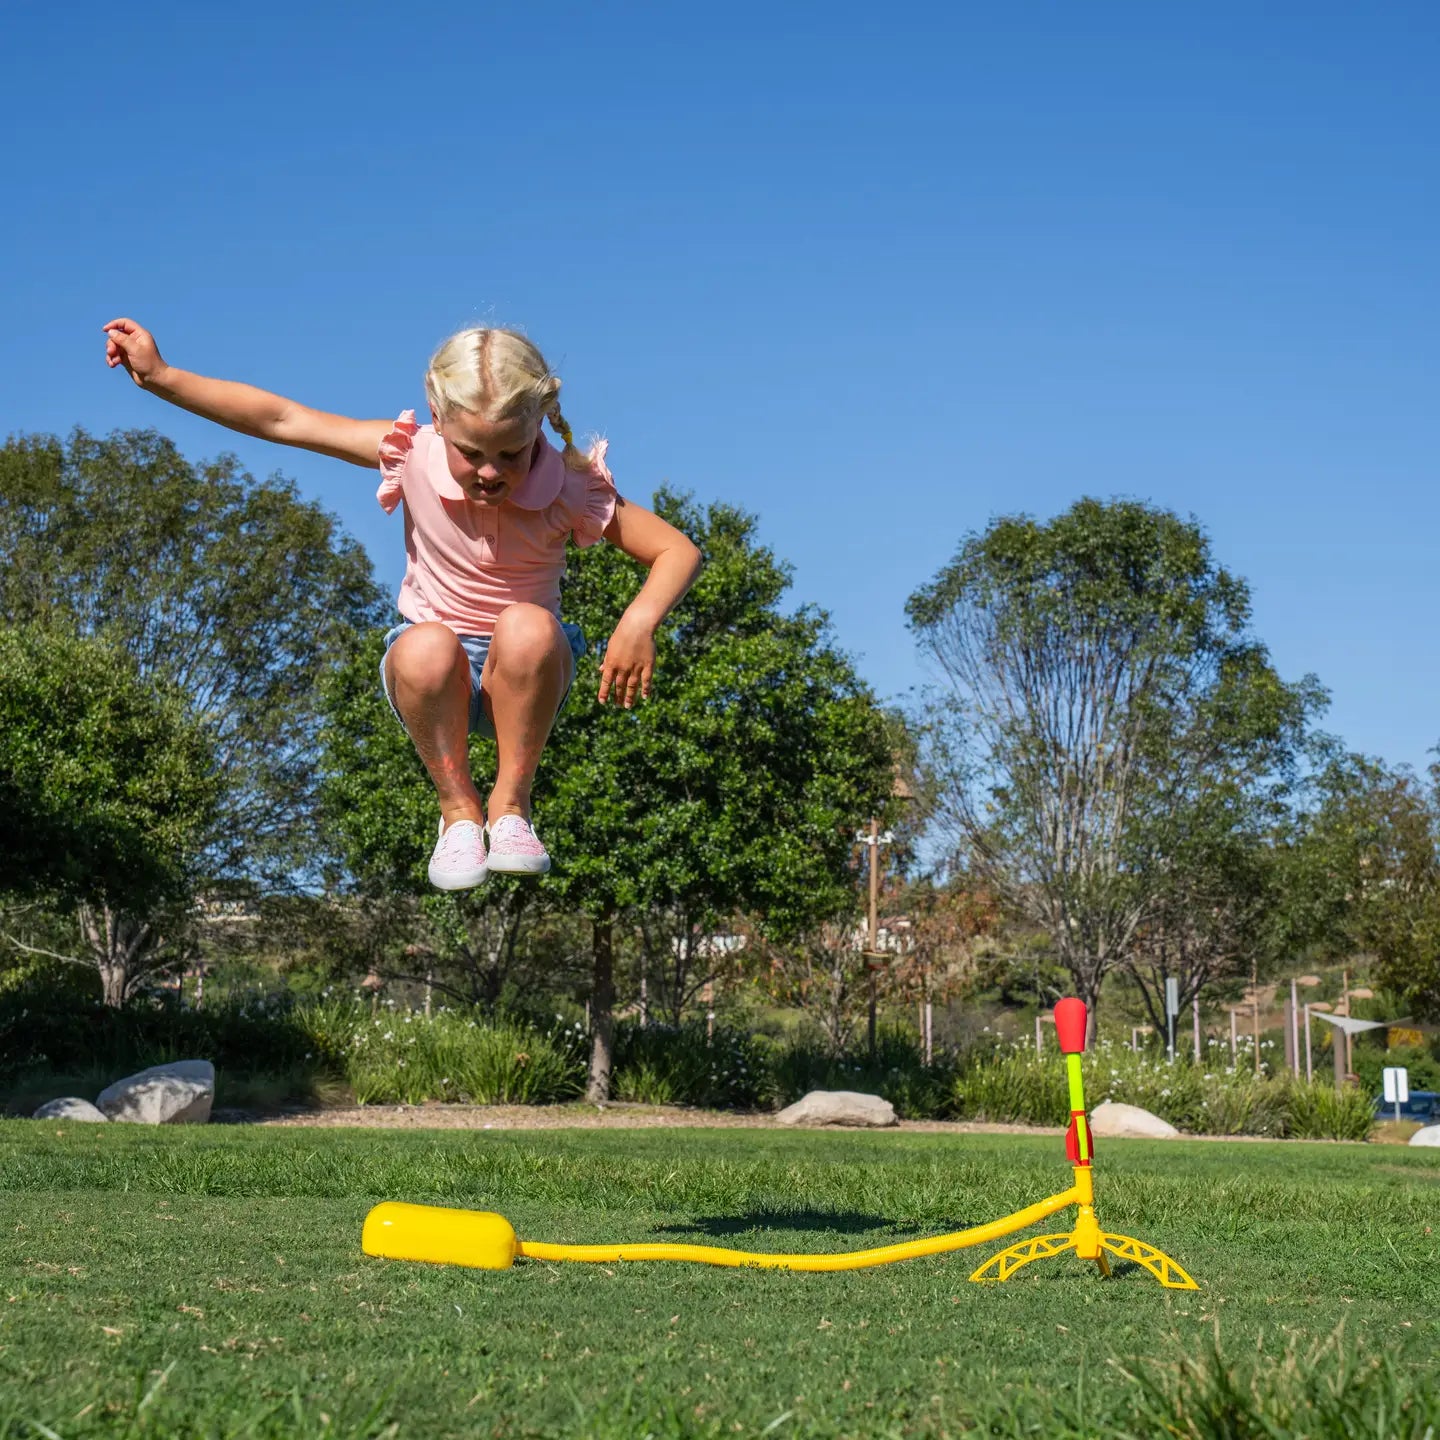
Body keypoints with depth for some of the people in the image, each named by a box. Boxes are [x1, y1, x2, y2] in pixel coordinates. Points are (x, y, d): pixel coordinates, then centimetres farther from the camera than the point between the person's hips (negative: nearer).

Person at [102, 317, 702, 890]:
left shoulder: (568, 491, -17)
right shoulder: (413, 455, -14)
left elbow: (678, 551, -13)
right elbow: (281, 420, -12)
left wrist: (639, 623, -33)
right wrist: (161, 377, -15)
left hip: (522, 676, -1)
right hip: (434, 674, 1)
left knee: (526, 627, -38)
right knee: (426, 647, -38)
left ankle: (510, 802, -16)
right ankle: (458, 809, -12)